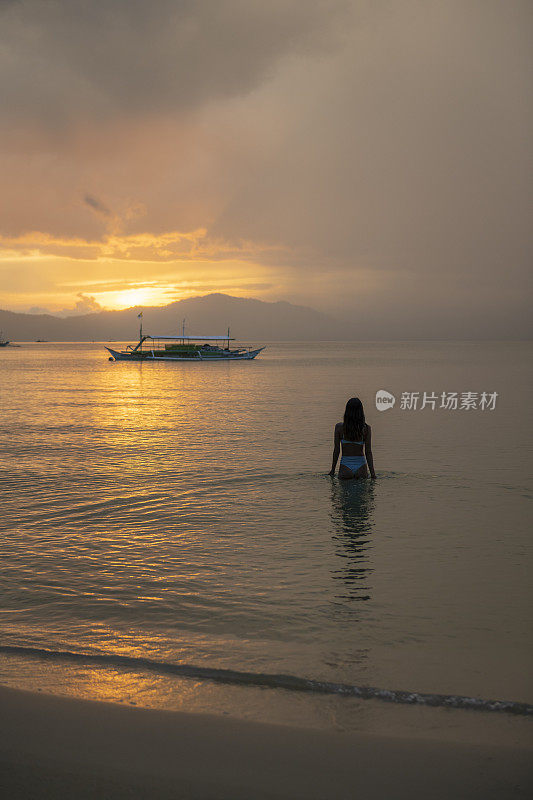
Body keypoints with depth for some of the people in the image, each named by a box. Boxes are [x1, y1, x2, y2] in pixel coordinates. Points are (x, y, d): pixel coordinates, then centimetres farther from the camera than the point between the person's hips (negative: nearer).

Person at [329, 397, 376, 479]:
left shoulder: (339, 427, -4)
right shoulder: (366, 428, -4)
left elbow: (336, 451, 0)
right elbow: (368, 452, -3)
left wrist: (332, 470, 10)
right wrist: (372, 474, 3)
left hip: (345, 467, 0)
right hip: (361, 467, 0)